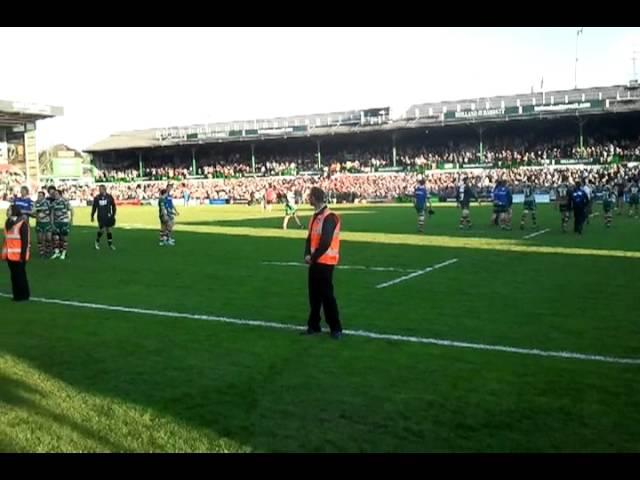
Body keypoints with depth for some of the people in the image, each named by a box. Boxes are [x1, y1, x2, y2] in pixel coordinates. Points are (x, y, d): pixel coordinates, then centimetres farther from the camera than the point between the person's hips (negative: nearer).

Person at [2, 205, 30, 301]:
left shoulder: (22, 224, -13)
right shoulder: (8, 223, 11)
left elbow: (25, 241, -14)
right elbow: (7, 239, 16)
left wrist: (23, 255, -16)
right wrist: (5, 253, 13)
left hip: (19, 256, -7)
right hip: (10, 255, 7)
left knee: (20, 275, 1)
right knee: (14, 275, 12)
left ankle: (24, 295, 12)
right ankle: (17, 295, 20)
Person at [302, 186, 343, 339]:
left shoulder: (329, 217, -16)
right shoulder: (316, 216, 14)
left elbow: (325, 243, -21)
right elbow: (310, 237, 14)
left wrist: (313, 257, -13)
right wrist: (307, 255, -2)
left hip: (325, 262, -9)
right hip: (315, 262, 9)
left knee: (326, 295, -5)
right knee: (314, 294, 13)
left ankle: (336, 328, 4)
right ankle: (314, 325, 23)